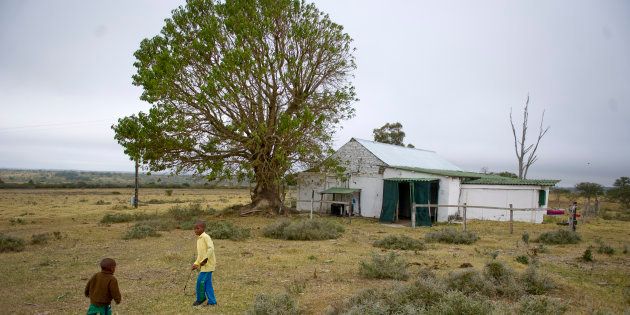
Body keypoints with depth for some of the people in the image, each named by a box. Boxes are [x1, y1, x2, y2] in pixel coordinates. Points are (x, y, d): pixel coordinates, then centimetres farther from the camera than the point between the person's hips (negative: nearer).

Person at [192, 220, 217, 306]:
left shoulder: (206, 237, -12)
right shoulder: (198, 239, 15)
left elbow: (211, 248, -23)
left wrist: (205, 260, -23)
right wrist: (196, 263, 15)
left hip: (208, 264, -9)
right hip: (204, 265, 9)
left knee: (201, 281, -7)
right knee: (207, 283, 9)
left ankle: (200, 298, 10)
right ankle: (212, 301, 15)